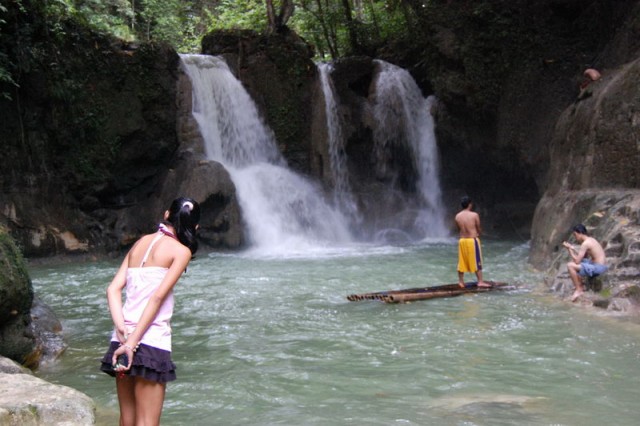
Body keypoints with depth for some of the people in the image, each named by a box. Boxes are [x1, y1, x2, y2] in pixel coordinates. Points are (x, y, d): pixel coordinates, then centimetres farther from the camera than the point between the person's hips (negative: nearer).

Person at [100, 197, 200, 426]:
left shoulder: (141, 242, 16)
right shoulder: (181, 251, -1)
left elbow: (113, 289, 5)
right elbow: (158, 297, -12)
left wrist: (121, 328, -5)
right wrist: (133, 343, -14)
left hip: (122, 339, 6)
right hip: (151, 341, -6)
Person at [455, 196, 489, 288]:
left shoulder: (457, 216, -1)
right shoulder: (474, 215, -12)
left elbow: (459, 229, 8)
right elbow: (479, 229, -3)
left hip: (462, 240, 4)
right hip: (473, 240, -4)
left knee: (462, 262, 12)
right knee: (477, 262, 3)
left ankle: (461, 281, 18)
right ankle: (480, 281, 5)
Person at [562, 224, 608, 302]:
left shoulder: (585, 243, -17)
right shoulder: (590, 240, 12)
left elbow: (577, 261, -19)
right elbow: (584, 257, 22)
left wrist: (569, 249, -7)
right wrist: (572, 248, 13)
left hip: (597, 268, -10)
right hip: (601, 265, 10)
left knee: (570, 266, -17)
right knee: (573, 262, 21)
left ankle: (578, 290, -5)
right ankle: (581, 286, 23)